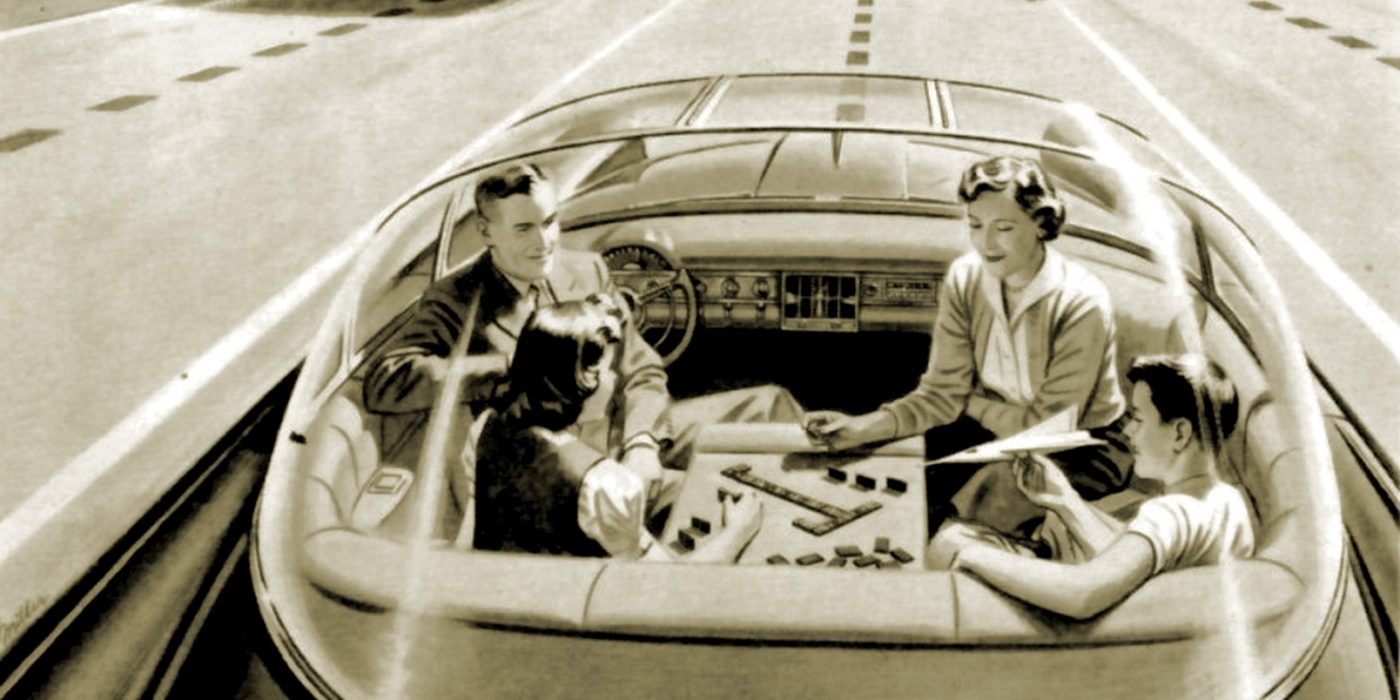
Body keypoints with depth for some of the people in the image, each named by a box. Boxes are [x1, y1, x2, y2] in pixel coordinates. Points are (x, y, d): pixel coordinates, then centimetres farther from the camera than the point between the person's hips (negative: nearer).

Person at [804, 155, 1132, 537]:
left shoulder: (1081, 303, -25)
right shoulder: (964, 278, -10)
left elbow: (1050, 424, -20)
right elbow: (941, 394, -11)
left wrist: (972, 404, -10)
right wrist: (862, 426, -26)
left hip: (1081, 446, -4)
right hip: (994, 429, 4)